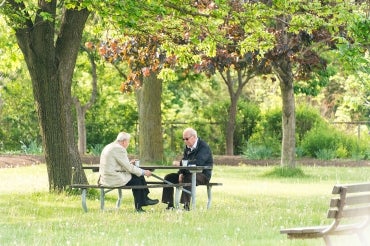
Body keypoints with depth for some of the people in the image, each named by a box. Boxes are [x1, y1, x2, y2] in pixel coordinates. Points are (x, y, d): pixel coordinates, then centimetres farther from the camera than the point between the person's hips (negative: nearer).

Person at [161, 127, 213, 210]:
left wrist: (180, 163, -28)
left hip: (202, 175, -8)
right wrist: (181, 173, -7)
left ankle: (186, 204, -42)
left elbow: (198, 162, -29)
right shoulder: (187, 147, 13)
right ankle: (170, 205, -5)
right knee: (168, 177, -3)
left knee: (187, 179, -39)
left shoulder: (204, 147, -15)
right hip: (189, 173, 8)